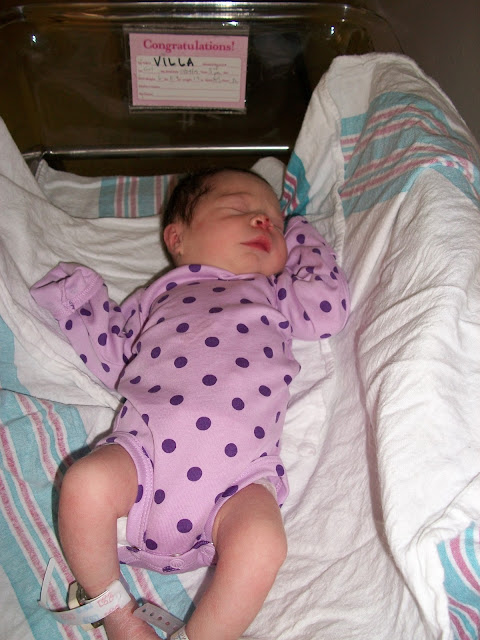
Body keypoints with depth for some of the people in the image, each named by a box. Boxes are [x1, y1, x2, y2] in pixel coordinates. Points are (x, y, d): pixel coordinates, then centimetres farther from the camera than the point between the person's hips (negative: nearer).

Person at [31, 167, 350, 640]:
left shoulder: (273, 293, 29)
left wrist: (302, 238, 24)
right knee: (86, 483, -29)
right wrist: (78, 299, 17)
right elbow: (110, 360, 24)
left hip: (238, 469, 0)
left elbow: (329, 308, 13)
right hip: (146, 448, 1)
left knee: (262, 543, -29)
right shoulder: (158, 296, 28)